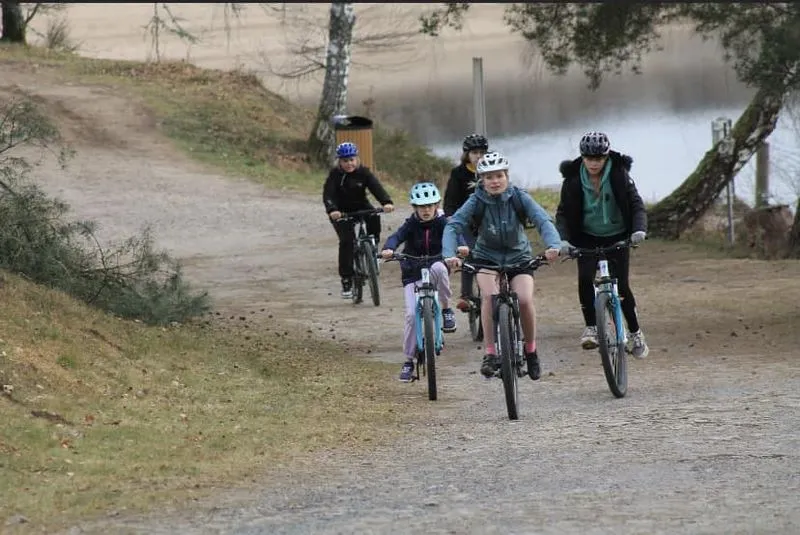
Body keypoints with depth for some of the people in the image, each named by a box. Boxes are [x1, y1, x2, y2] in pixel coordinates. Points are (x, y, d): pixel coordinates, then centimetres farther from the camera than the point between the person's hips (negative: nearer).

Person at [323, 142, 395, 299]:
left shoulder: (363, 172, -10)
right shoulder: (335, 175, -14)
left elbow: (376, 187, -23)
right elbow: (328, 194, -25)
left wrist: (387, 202, -42)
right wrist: (332, 210, -46)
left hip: (360, 207, 2)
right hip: (341, 213, -2)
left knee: (374, 217, -30)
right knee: (346, 240, -19)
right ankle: (346, 280, -11)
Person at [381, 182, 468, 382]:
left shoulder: (442, 223, -4)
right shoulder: (412, 224, -6)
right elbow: (397, 237, -22)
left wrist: (461, 247, -44)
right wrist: (388, 249, -45)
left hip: (435, 272, 0)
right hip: (413, 274, 0)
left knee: (439, 268, -37)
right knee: (412, 315, -14)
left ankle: (446, 310, -17)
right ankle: (408, 361, 0)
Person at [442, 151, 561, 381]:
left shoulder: (518, 197, -16)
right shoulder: (477, 202, -17)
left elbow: (543, 220, -26)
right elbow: (453, 226, -27)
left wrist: (553, 245, -46)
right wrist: (449, 254, -45)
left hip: (518, 256, 0)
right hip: (487, 256, 0)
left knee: (525, 299, -21)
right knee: (490, 295, -28)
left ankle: (531, 351, 3)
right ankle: (490, 353, -19)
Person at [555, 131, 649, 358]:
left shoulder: (619, 175, -12)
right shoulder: (573, 179, -9)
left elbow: (636, 204, -14)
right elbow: (563, 212, -9)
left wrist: (639, 229, -33)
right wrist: (563, 239, -27)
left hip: (617, 237, -1)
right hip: (587, 239, 1)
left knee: (621, 286, -7)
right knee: (585, 279, -23)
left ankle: (636, 333, 11)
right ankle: (591, 327, -10)